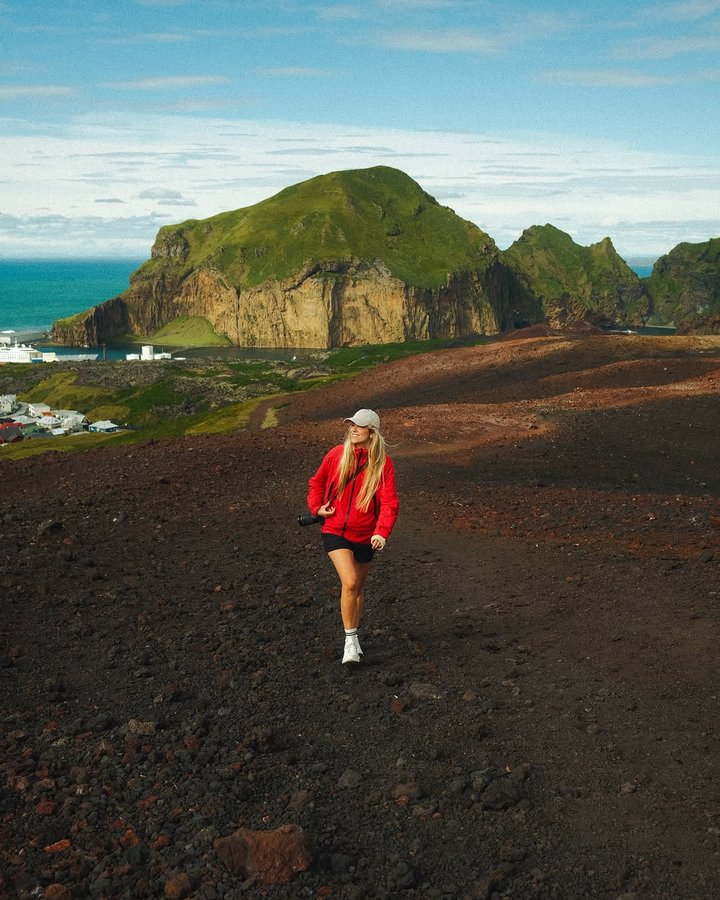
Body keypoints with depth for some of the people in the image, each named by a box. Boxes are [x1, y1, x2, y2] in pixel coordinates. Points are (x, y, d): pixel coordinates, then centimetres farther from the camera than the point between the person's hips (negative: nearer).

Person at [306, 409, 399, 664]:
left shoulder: (383, 463, -8)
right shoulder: (337, 454, -3)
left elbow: (389, 502, -15)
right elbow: (317, 482, 15)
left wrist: (382, 532, -29)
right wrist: (316, 507, 0)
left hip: (365, 536, 1)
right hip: (335, 531, -1)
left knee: (358, 586, 16)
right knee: (349, 583, -18)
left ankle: (353, 636, 37)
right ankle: (350, 640, -3)